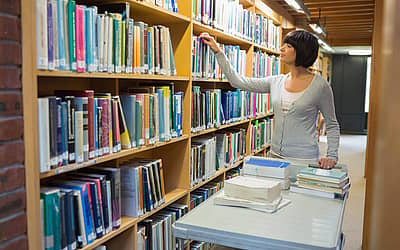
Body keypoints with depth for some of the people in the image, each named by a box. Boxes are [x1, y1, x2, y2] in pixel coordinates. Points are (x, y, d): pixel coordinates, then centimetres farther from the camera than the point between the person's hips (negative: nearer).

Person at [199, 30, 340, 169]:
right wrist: (217, 51, 1)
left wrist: (332, 156, -12)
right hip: (275, 155, 4)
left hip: (304, 161, -4)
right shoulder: (276, 82, 3)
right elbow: (237, 81, 3)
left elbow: (332, 125, 0)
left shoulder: (319, 85, -8)